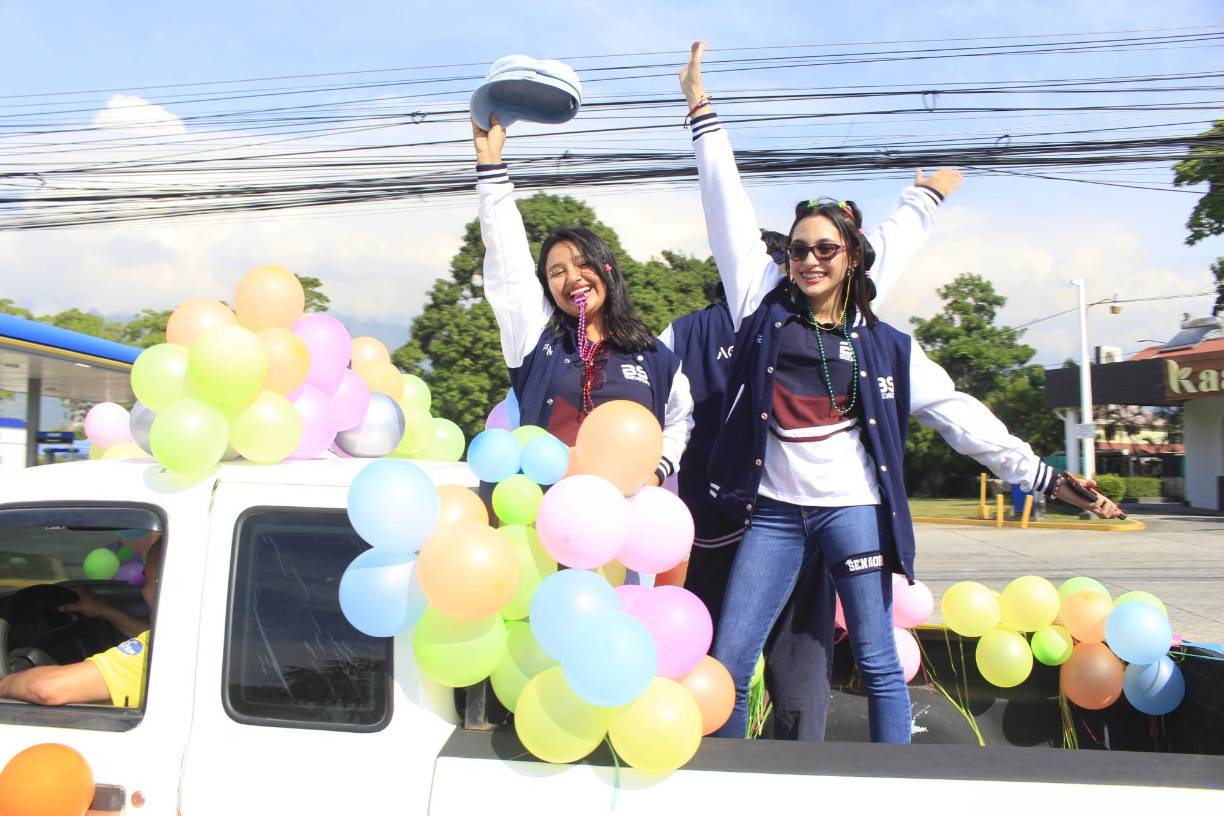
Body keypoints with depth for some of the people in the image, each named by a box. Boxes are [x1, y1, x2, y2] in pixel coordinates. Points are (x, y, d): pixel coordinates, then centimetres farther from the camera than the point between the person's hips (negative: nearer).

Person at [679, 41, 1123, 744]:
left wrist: (1046, 478, 2)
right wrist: (702, 110, 5)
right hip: (773, 512, 1)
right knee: (729, 663, 2)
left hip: (853, 512, -1)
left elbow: (961, 416, 5)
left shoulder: (885, 345, 4)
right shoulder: (765, 312, 4)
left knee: (879, 665, 6)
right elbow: (730, 213, 4)